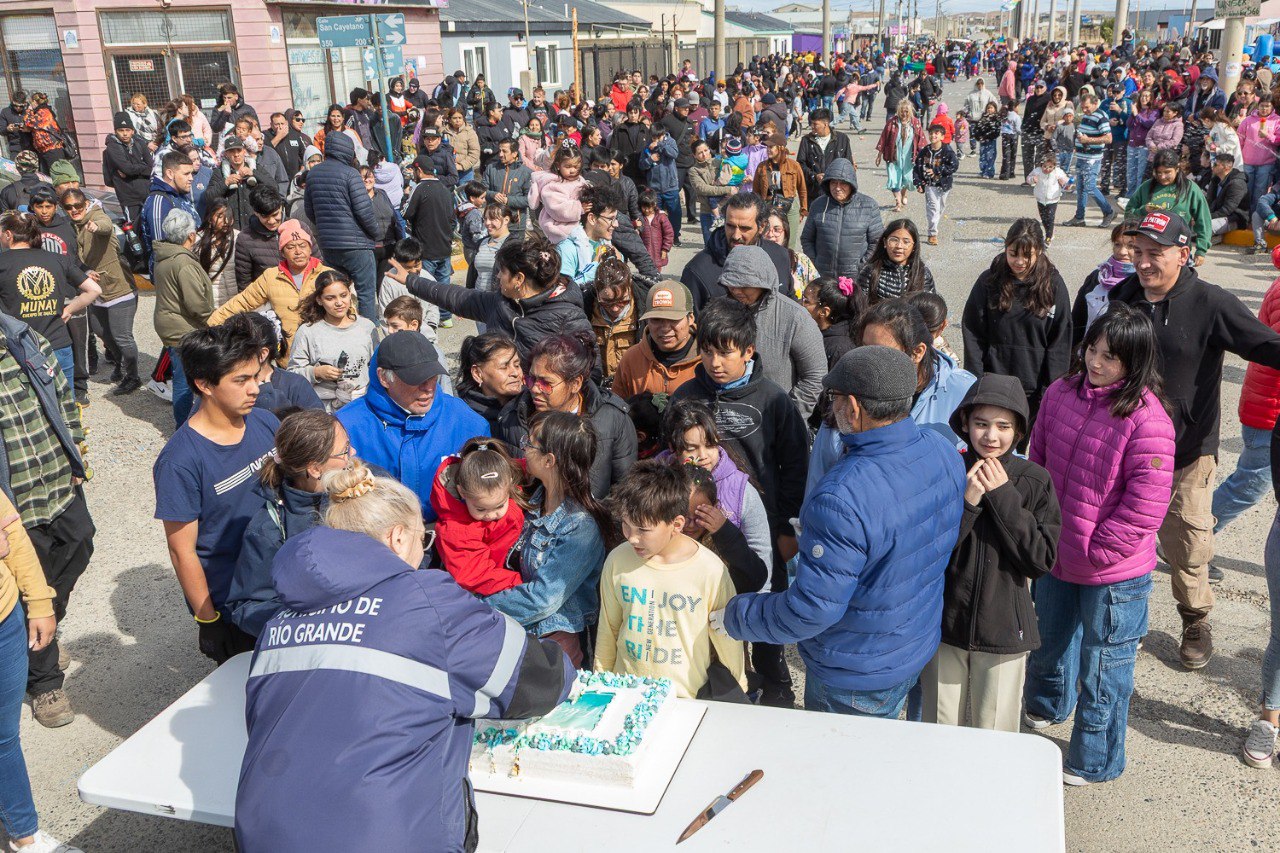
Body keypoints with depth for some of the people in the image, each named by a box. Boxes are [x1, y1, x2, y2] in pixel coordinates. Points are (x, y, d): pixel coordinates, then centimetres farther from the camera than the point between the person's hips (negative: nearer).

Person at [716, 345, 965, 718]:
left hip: (855, 679, -7)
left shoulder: (843, 498, -37)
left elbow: (811, 611, -31)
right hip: (918, 649, 7)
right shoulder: (945, 453, -10)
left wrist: (734, 615, -14)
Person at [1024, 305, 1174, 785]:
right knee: (1049, 642, 29)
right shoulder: (1061, 393, -4)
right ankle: (1047, 707, 59)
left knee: (1102, 670, 12)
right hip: (1056, 557, 7)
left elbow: (1145, 506, -21)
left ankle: (1094, 762, 34)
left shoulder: (1146, 418, -23)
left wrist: (1095, 550, -15)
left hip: (1114, 572, -6)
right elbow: (1037, 463, 9)